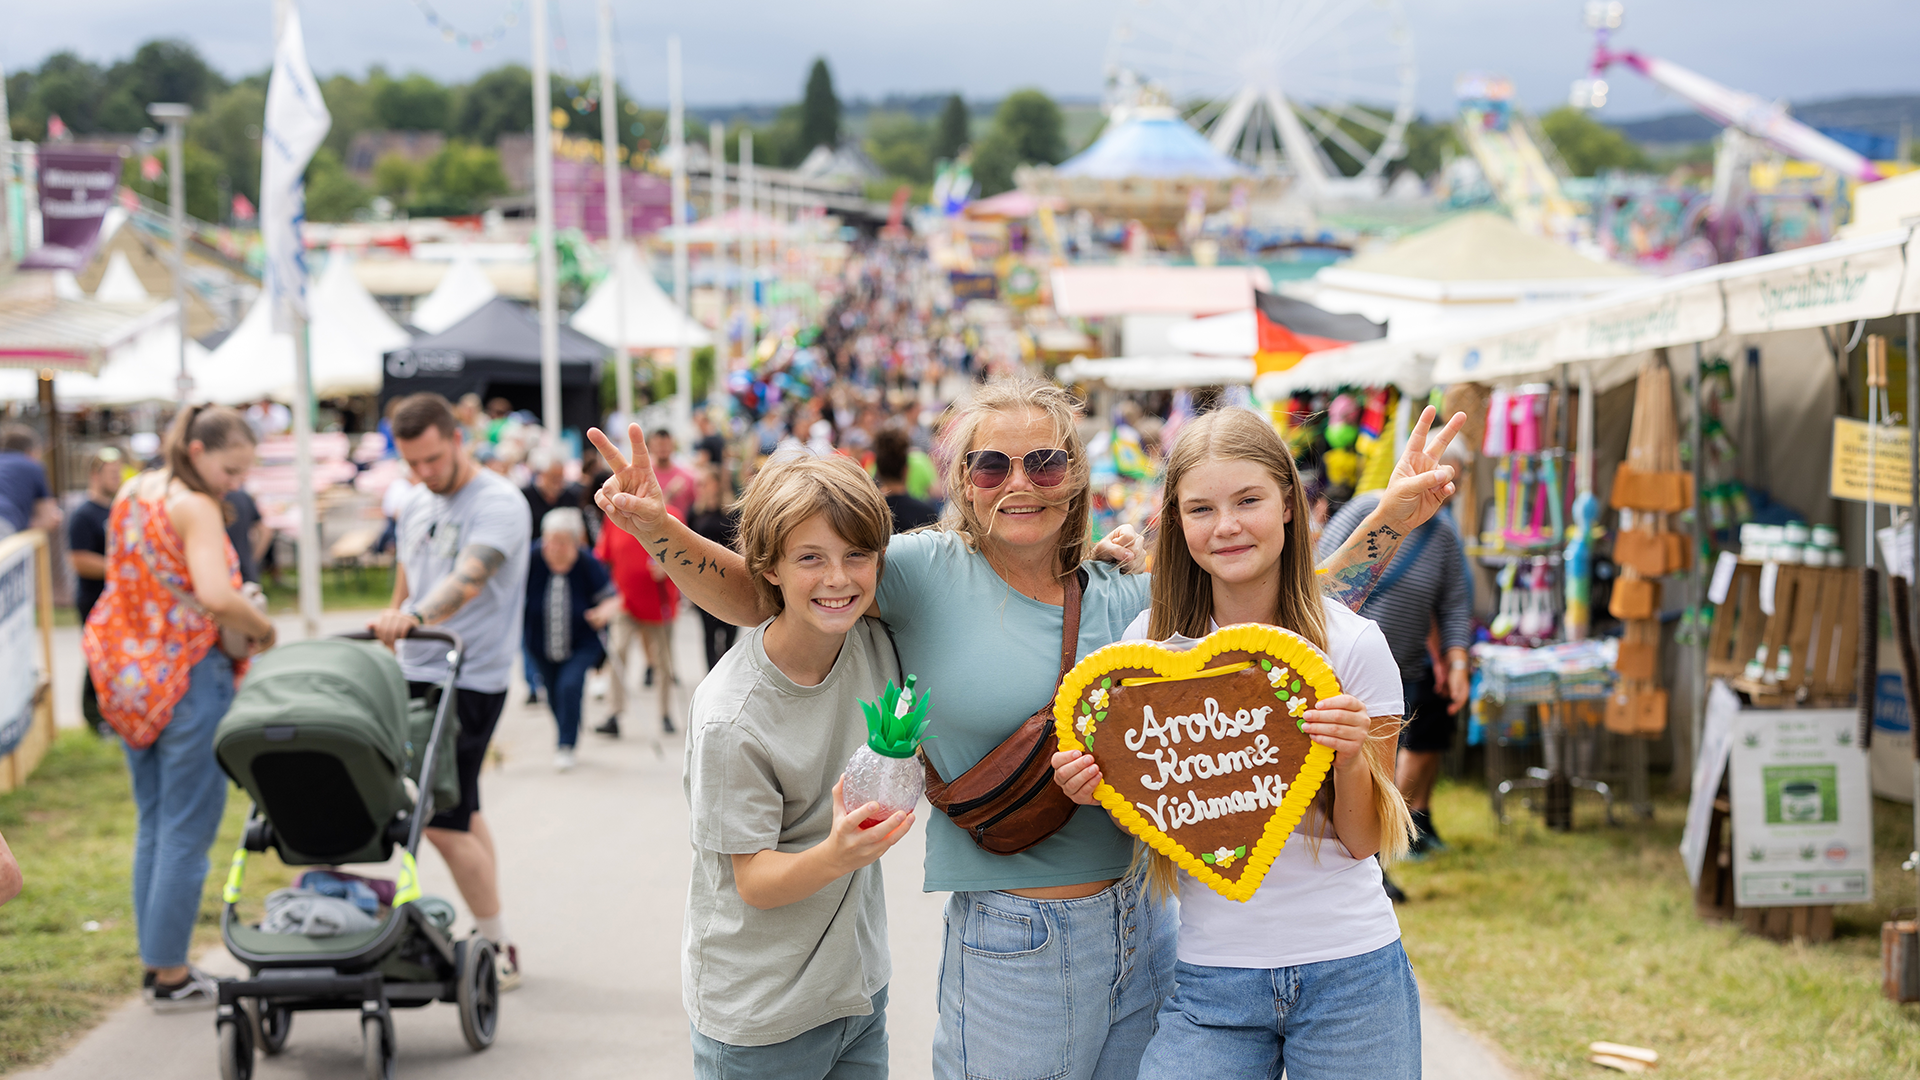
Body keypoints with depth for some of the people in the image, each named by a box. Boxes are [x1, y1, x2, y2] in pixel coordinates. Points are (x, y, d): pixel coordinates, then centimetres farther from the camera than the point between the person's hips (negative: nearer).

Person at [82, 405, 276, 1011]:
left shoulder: (131, 494, 10)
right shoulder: (196, 509, -16)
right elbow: (216, 597, -30)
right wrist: (262, 629, -13)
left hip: (129, 678, 8)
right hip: (187, 681, -8)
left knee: (153, 824, 16)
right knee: (188, 830, 0)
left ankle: (155, 964, 22)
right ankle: (170, 976, 4)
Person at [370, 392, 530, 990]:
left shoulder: (498, 504, -13)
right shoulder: (416, 507, 13)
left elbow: (468, 579, -30)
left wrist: (413, 617, -46)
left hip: (469, 680, -8)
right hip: (416, 677, 8)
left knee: (444, 822, -10)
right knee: (463, 813, 13)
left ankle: (499, 952, 1)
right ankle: (491, 942, 20)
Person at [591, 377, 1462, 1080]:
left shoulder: (1124, 594, 4)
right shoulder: (927, 573, -5)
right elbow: (757, 596, -4)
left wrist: (1392, 518, -3)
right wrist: (659, 530, -21)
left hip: (1141, 924, 4)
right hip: (1010, 939, -4)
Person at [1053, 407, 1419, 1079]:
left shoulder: (1352, 645, -6)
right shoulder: (1149, 642, 0)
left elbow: (1365, 841, -2)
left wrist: (1350, 759, -21)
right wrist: (1096, 789, -10)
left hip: (1351, 971, -1)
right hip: (1212, 979, 2)